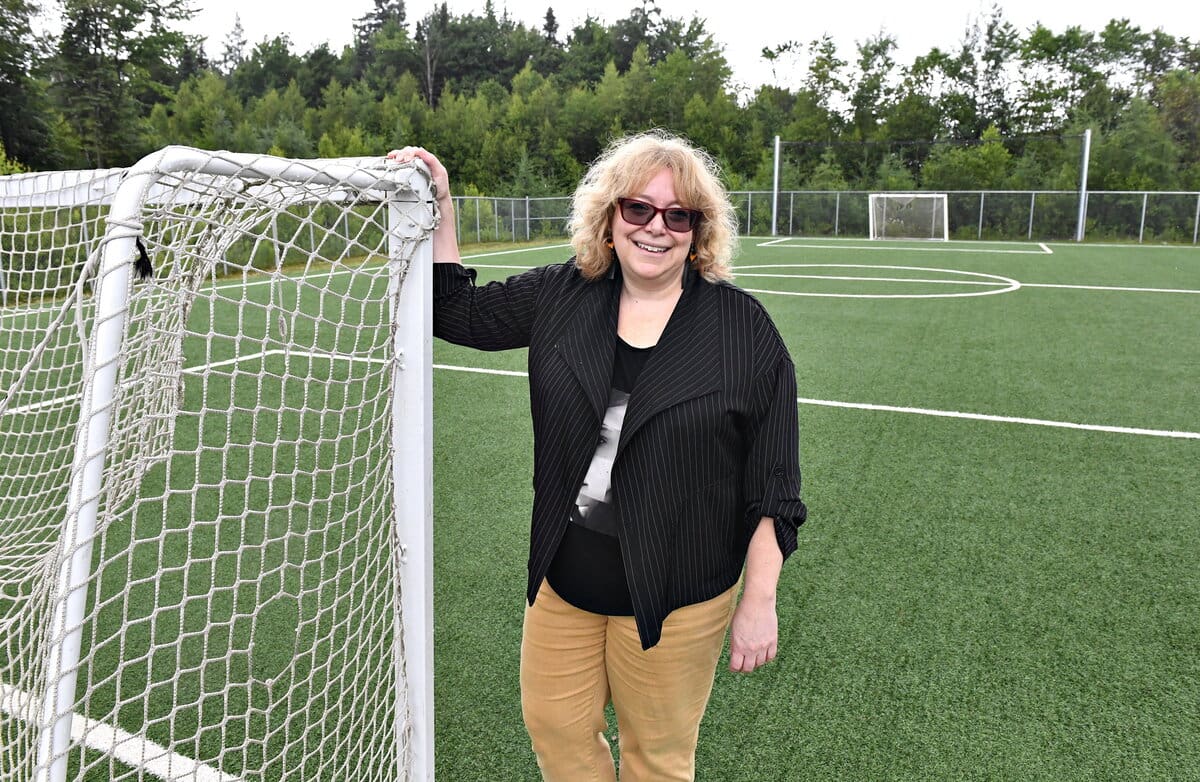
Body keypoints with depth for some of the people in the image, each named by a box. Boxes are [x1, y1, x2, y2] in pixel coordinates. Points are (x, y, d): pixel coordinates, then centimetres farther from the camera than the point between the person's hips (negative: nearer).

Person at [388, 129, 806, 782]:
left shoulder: (745, 328, -11)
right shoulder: (560, 296, -1)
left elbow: (773, 489, -9)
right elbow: (460, 312, 12)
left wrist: (759, 603, -8)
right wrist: (439, 210, 1)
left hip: (677, 599, -3)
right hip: (563, 580, 4)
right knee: (554, 727, 20)